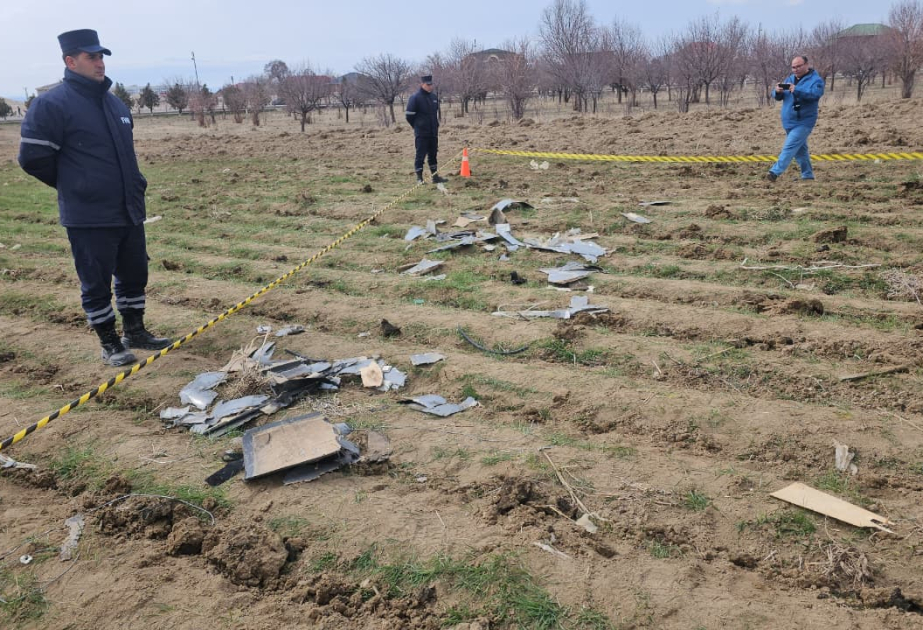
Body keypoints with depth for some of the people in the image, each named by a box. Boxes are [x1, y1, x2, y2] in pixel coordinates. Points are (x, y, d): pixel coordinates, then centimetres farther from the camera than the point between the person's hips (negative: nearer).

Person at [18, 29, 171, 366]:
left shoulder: (115, 103, 11)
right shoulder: (52, 105, -12)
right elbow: (32, 157, -10)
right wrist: (74, 187, 1)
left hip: (130, 211, 7)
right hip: (89, 218, -7)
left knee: (134, 275, 15)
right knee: (96, 282, 3)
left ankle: (135, 332, 30)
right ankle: (109, 343, 16)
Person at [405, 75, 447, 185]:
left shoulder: (434, 97, 10)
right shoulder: (415, 98, -11)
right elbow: (409, 115, -9)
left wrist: (435, 126, 14)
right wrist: (418, 126, 1)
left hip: (433, 133, 6)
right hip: (421, 134, -6)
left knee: (433, 154, 12)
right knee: (420, 155, -3)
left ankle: (435, 176, 18)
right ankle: (419, 178, 4)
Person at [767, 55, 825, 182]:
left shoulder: (816, 80, -7)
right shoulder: (790, 79, 13)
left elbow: (815, 94, -26)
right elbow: (777, 97, 9)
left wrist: (796, 90, -39)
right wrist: (778, 91, -16)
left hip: (803, 122, -8)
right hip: (790, 122, 8)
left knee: (790, 147, -17)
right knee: (800, 149, 15)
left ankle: (775, 172, -22)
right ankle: (807, 175, 25)